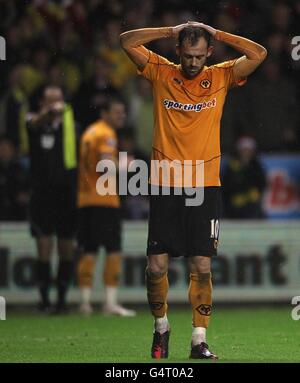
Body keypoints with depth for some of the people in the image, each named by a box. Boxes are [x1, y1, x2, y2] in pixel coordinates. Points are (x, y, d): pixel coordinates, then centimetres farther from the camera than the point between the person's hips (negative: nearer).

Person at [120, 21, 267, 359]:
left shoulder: (220, 78, 6)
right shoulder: (161, 74, 5)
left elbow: (258, 54, -4)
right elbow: (127, 41, 0)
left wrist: (215, 33, -2)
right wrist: (171, 31, -1)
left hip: (205, 186, 0)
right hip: (164, 185, 0)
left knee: (202, 267, -2)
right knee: (156, 266, -1)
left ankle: (199, 342, 4)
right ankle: (161, 326, 22)